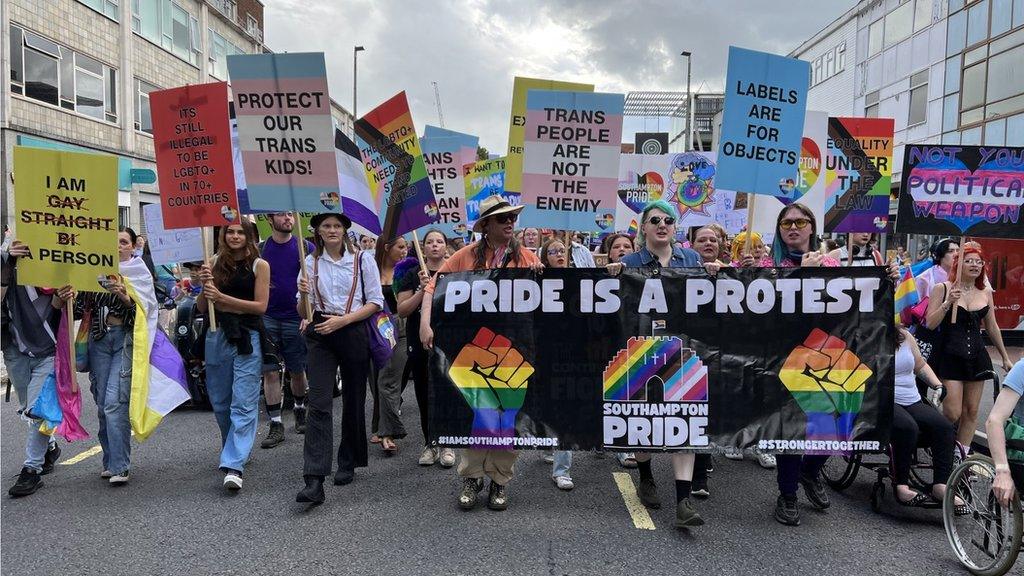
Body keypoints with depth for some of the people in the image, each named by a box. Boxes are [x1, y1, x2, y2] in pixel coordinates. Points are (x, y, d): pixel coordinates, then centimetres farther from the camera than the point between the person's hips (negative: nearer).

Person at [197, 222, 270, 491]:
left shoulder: (259, 265, -2)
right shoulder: (216, 263, 8)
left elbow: (260, 305, -8)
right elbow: (202, 307, 8)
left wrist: (221, 297, -13)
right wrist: (205, 285, -11)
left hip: (247, 337, -4)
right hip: (217, 335, 5)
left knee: (244, 403, -9)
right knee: (220, 401, 15)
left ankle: (234, 465, -10)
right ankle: (235, 449, 36)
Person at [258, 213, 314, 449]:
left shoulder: (306, 248, 0)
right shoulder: (260, 249, 5)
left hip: (296, 318, -1)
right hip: (267, 318, 1)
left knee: (297, 371, 10)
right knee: (270, 372, -1)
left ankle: (299, 409, 34)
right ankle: (275, 425, 5)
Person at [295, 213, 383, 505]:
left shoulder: (363, 259, 2)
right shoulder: (311, 262, 8)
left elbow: (375, 302, -1)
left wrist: (342, 320, -12)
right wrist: (304, 295, -15)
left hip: (353, 332, 0)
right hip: (320, 334, 0)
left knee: (353, 400, 8)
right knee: (319, 403, -11)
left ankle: (347, 465, 27)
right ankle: (313, 481, -16)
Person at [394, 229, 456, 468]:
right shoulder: (412, 274, 5)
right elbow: (402, 310, -2)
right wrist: (422, 289, -14)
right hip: (419, 342, 1)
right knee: (424, 395, 6)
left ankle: (446, 444, 11)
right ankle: (429, 444, 19)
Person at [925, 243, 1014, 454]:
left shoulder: (986, 292, 9)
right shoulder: (942, 289, -4)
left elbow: (992, 327, 19)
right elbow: (930, 324, -8)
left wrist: (1005, 357, 23)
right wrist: (947, 302, -20)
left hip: (976, 356, 5)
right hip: (949, 355, -5)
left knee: (971, 411, 7)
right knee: (953, 413, -10)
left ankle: (961, 455, 18)